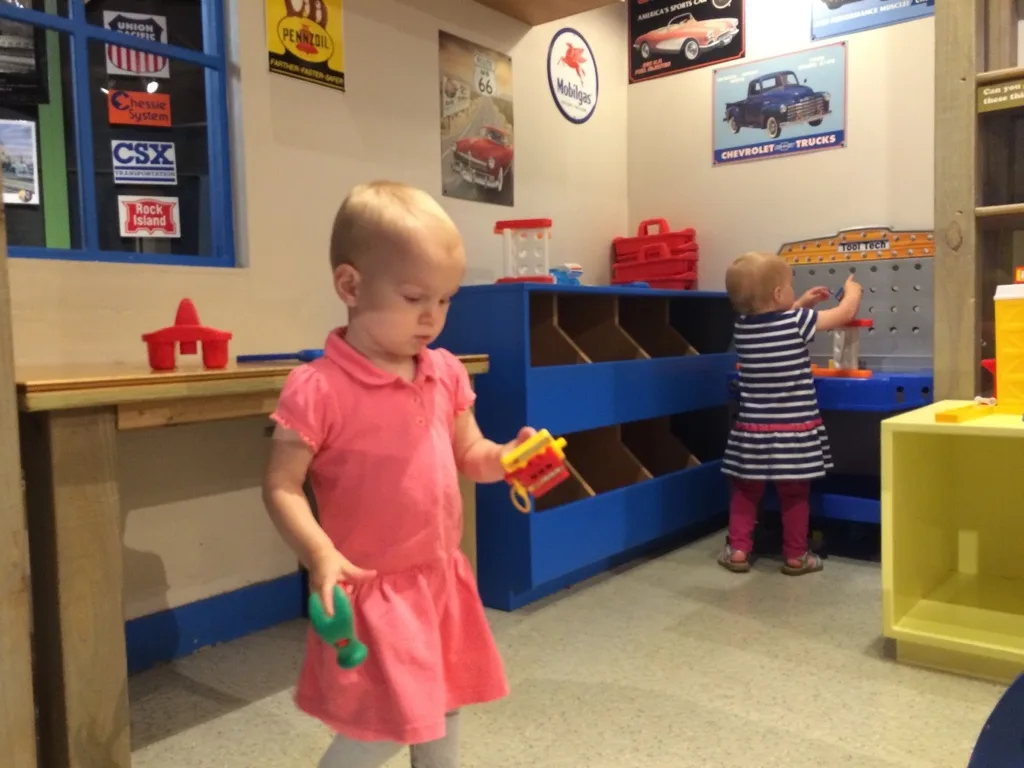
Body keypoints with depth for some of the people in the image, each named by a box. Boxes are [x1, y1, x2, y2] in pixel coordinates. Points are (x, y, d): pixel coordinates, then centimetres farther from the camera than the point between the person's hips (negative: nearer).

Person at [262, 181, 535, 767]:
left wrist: (507, 458, -11)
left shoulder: (446, 374, 1)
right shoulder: (319, 389, -19)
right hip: (373, 589, -6)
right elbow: (282, 486, -17)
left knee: (442, 716, 21)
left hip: (442, 579, 7)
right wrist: (320, 554, -30)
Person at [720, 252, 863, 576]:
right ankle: (795, 556, 19)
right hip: (794, 430, -3)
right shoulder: (798, 321, -12)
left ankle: (738, 550, 14)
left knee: (745, 491, 14)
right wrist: (852, 291, 21)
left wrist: (801, 304, 26)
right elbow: (846, 313, 1)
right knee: (795, 495, 10)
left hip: (752, 429, 3)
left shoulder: (742, 325, -1)